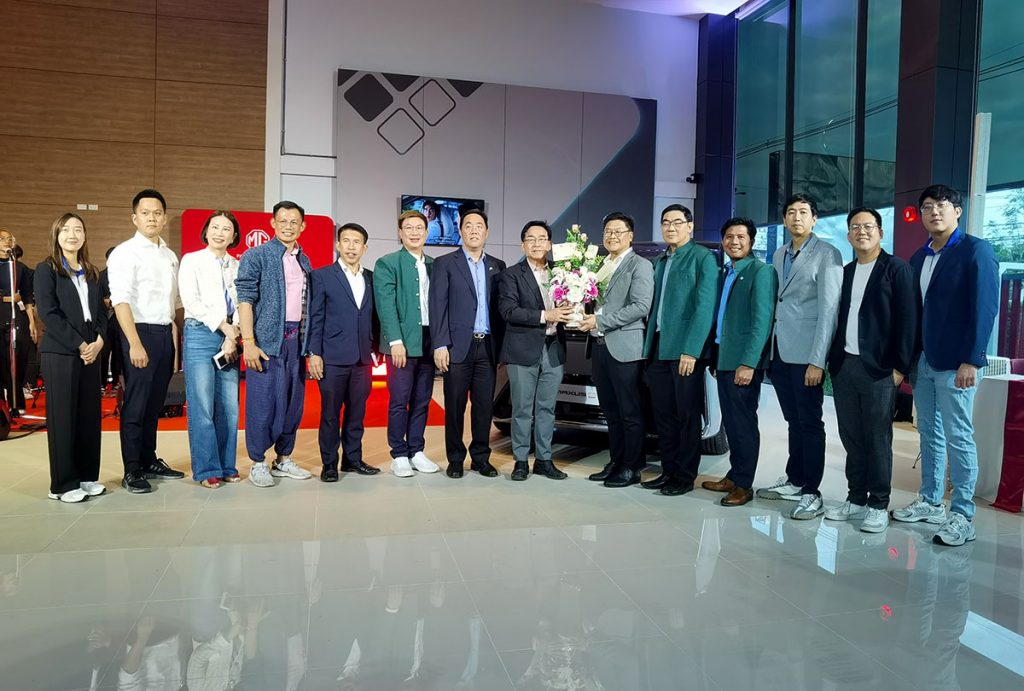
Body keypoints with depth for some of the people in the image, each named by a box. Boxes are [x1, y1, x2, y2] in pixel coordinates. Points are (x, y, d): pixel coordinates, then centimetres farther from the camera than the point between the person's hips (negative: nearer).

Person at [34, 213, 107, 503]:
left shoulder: (91, 273, 15)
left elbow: (101, 311, 12)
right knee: (62, 417, -1)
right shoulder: (46, 269, 0)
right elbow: (48, 313, -9)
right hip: (60, 353, -5)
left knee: (90, 415, 6)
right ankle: (63, 483, 6)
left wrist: (98, 340, -6)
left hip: (91, 352, 5)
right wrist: (79, 344, -13)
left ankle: (87, 476, 15)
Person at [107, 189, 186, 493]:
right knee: (135, 403, -1)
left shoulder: (170, 256, 14)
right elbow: (121, 300, -14)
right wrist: (135, 344, -21)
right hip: (140, 332, -6)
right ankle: (132, 471, 7)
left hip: (166, 334, 6)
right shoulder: (125, 252, -6)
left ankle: (149, 460, 24)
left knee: (155, 402, 13)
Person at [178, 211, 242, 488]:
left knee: (229, 407, 4)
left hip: (230, 338, 4)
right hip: (200, 334, -4)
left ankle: (227, 466, 14)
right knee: (202, 407, -4)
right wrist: (224, 327, -9)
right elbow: (191, 301, -5)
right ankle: (206, 470, 5)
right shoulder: (192, 260, 4)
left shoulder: (237, 266, 14)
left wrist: (233, 336, -7)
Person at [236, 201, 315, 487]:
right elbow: (245, 300, -9)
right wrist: (248, 342, -17)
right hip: (267, 340, -6)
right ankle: (258, 463, 10)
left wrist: (309, 342, 11)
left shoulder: (304, 261, 15)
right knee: (262, 402, -2)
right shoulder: (256, 256, -3)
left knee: (294, 401, 10)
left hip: (296, 340, 6)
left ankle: (283, 460, 22)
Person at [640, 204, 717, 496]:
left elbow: (705, 307, -13)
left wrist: (691, 351, -19)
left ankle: (685, 477, 11)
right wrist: (648, 347, 10)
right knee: (663, 414, 11)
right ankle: (668, 472, 22)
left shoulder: (703, 257, -4)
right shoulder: (660, 261, 18)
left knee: (687, 415, 2)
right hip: (658, 348, 7)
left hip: (685, 350, -7)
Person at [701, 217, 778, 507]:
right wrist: (716, 360, 15)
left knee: (743, 422, -1)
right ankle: (733, 477, 22)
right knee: (730, 422, 13)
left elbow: (762, 320, -16)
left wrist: (748, 363, -21)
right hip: (724, 360, 8)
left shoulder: (760, 272, -9)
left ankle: (743, 484, 8)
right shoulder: (725, 273, 16)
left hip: (743, 362, -8)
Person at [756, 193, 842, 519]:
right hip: (779, 351, 6)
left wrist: (817, 360, -17)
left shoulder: (826, 254, -5)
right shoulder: (779, 254, 15)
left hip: (805, 353, -6)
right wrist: (768, 349, 5)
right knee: (793, 420, 14)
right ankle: (794, 480, 25)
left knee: (810, 423, 0)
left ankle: (811, 493, 8)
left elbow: (829, 309, -11)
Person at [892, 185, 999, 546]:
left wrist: (970, 360, -18)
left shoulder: (976, 250, -6)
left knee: (958, 438, -2)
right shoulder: (918, 258, 14)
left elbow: (985, 308, -13)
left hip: (955, 363, -6)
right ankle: (930, 502, 24)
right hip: (922, 361, 7)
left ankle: (962, 516, 7)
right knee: (929, 434, 13)